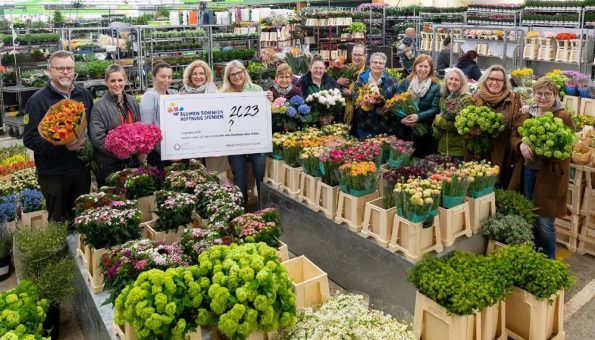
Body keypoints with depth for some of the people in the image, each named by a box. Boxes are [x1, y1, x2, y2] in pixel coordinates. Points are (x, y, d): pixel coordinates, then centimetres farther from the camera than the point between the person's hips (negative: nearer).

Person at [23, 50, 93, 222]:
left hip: (82, 169, 4)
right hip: (53, 174, -4)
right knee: (58, 221, 10)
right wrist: (63, 146, -24)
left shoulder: (84, 95, 7)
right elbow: (30, 139, -12)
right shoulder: (38, 100, -8)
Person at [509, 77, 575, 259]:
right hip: (526, 171, 5)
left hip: (549, 175, -5)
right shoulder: (525, 114, 9)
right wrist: (521, 145, -14)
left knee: (544, 224, -2)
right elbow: (513, 138, 8)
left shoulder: (564, 118, -7)